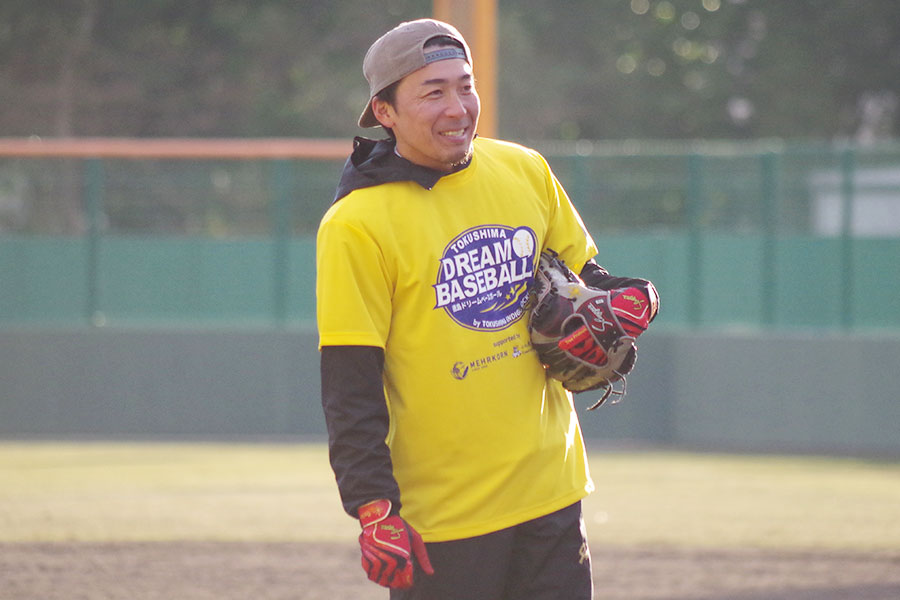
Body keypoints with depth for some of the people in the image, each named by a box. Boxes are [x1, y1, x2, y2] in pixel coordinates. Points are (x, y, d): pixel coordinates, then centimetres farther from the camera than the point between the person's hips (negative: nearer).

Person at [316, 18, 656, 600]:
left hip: (550, 488, 5)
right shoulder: (355, 226, -11)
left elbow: (582, 273, 19)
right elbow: (351, 392, -12)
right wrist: (374, 509, -19)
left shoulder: (526, 171, 5)